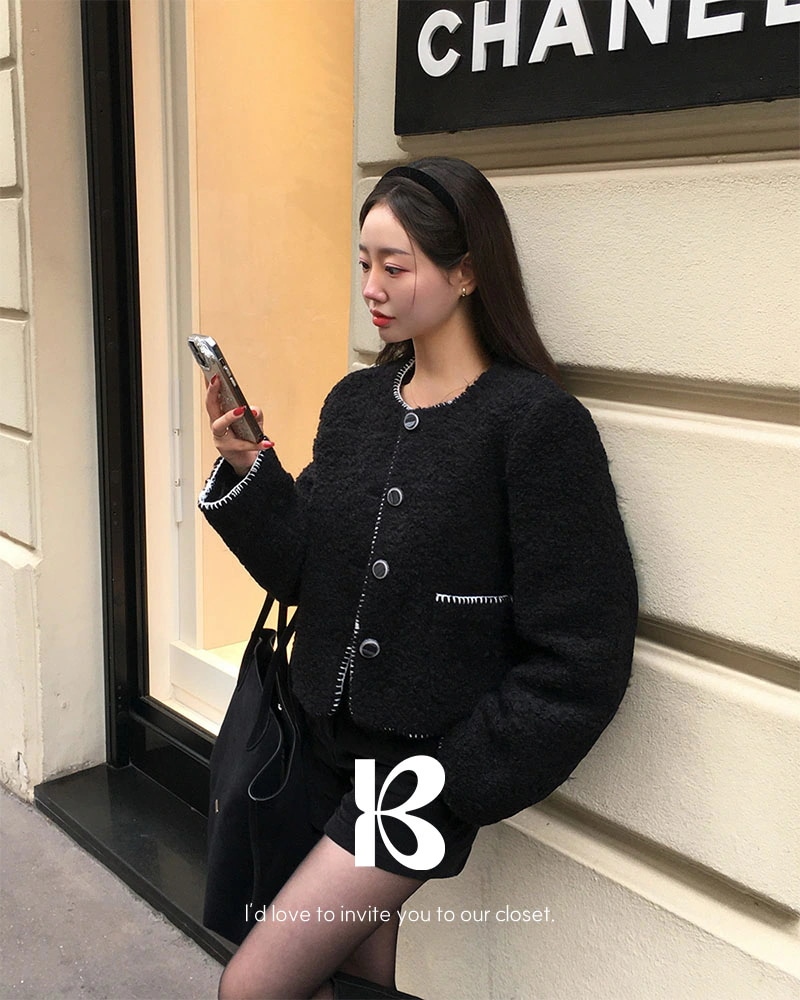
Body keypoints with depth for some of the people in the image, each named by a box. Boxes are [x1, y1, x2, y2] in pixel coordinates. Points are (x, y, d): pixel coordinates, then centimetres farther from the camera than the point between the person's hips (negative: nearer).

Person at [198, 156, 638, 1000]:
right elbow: (301, 572, 4)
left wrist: (460, 778, -14)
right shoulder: (354, 402, 3)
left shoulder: (537, 422, -16)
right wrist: (248, 473, -11)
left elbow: (580, 654, -15)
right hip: (328, 741, 6)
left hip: (422, 763, -6)